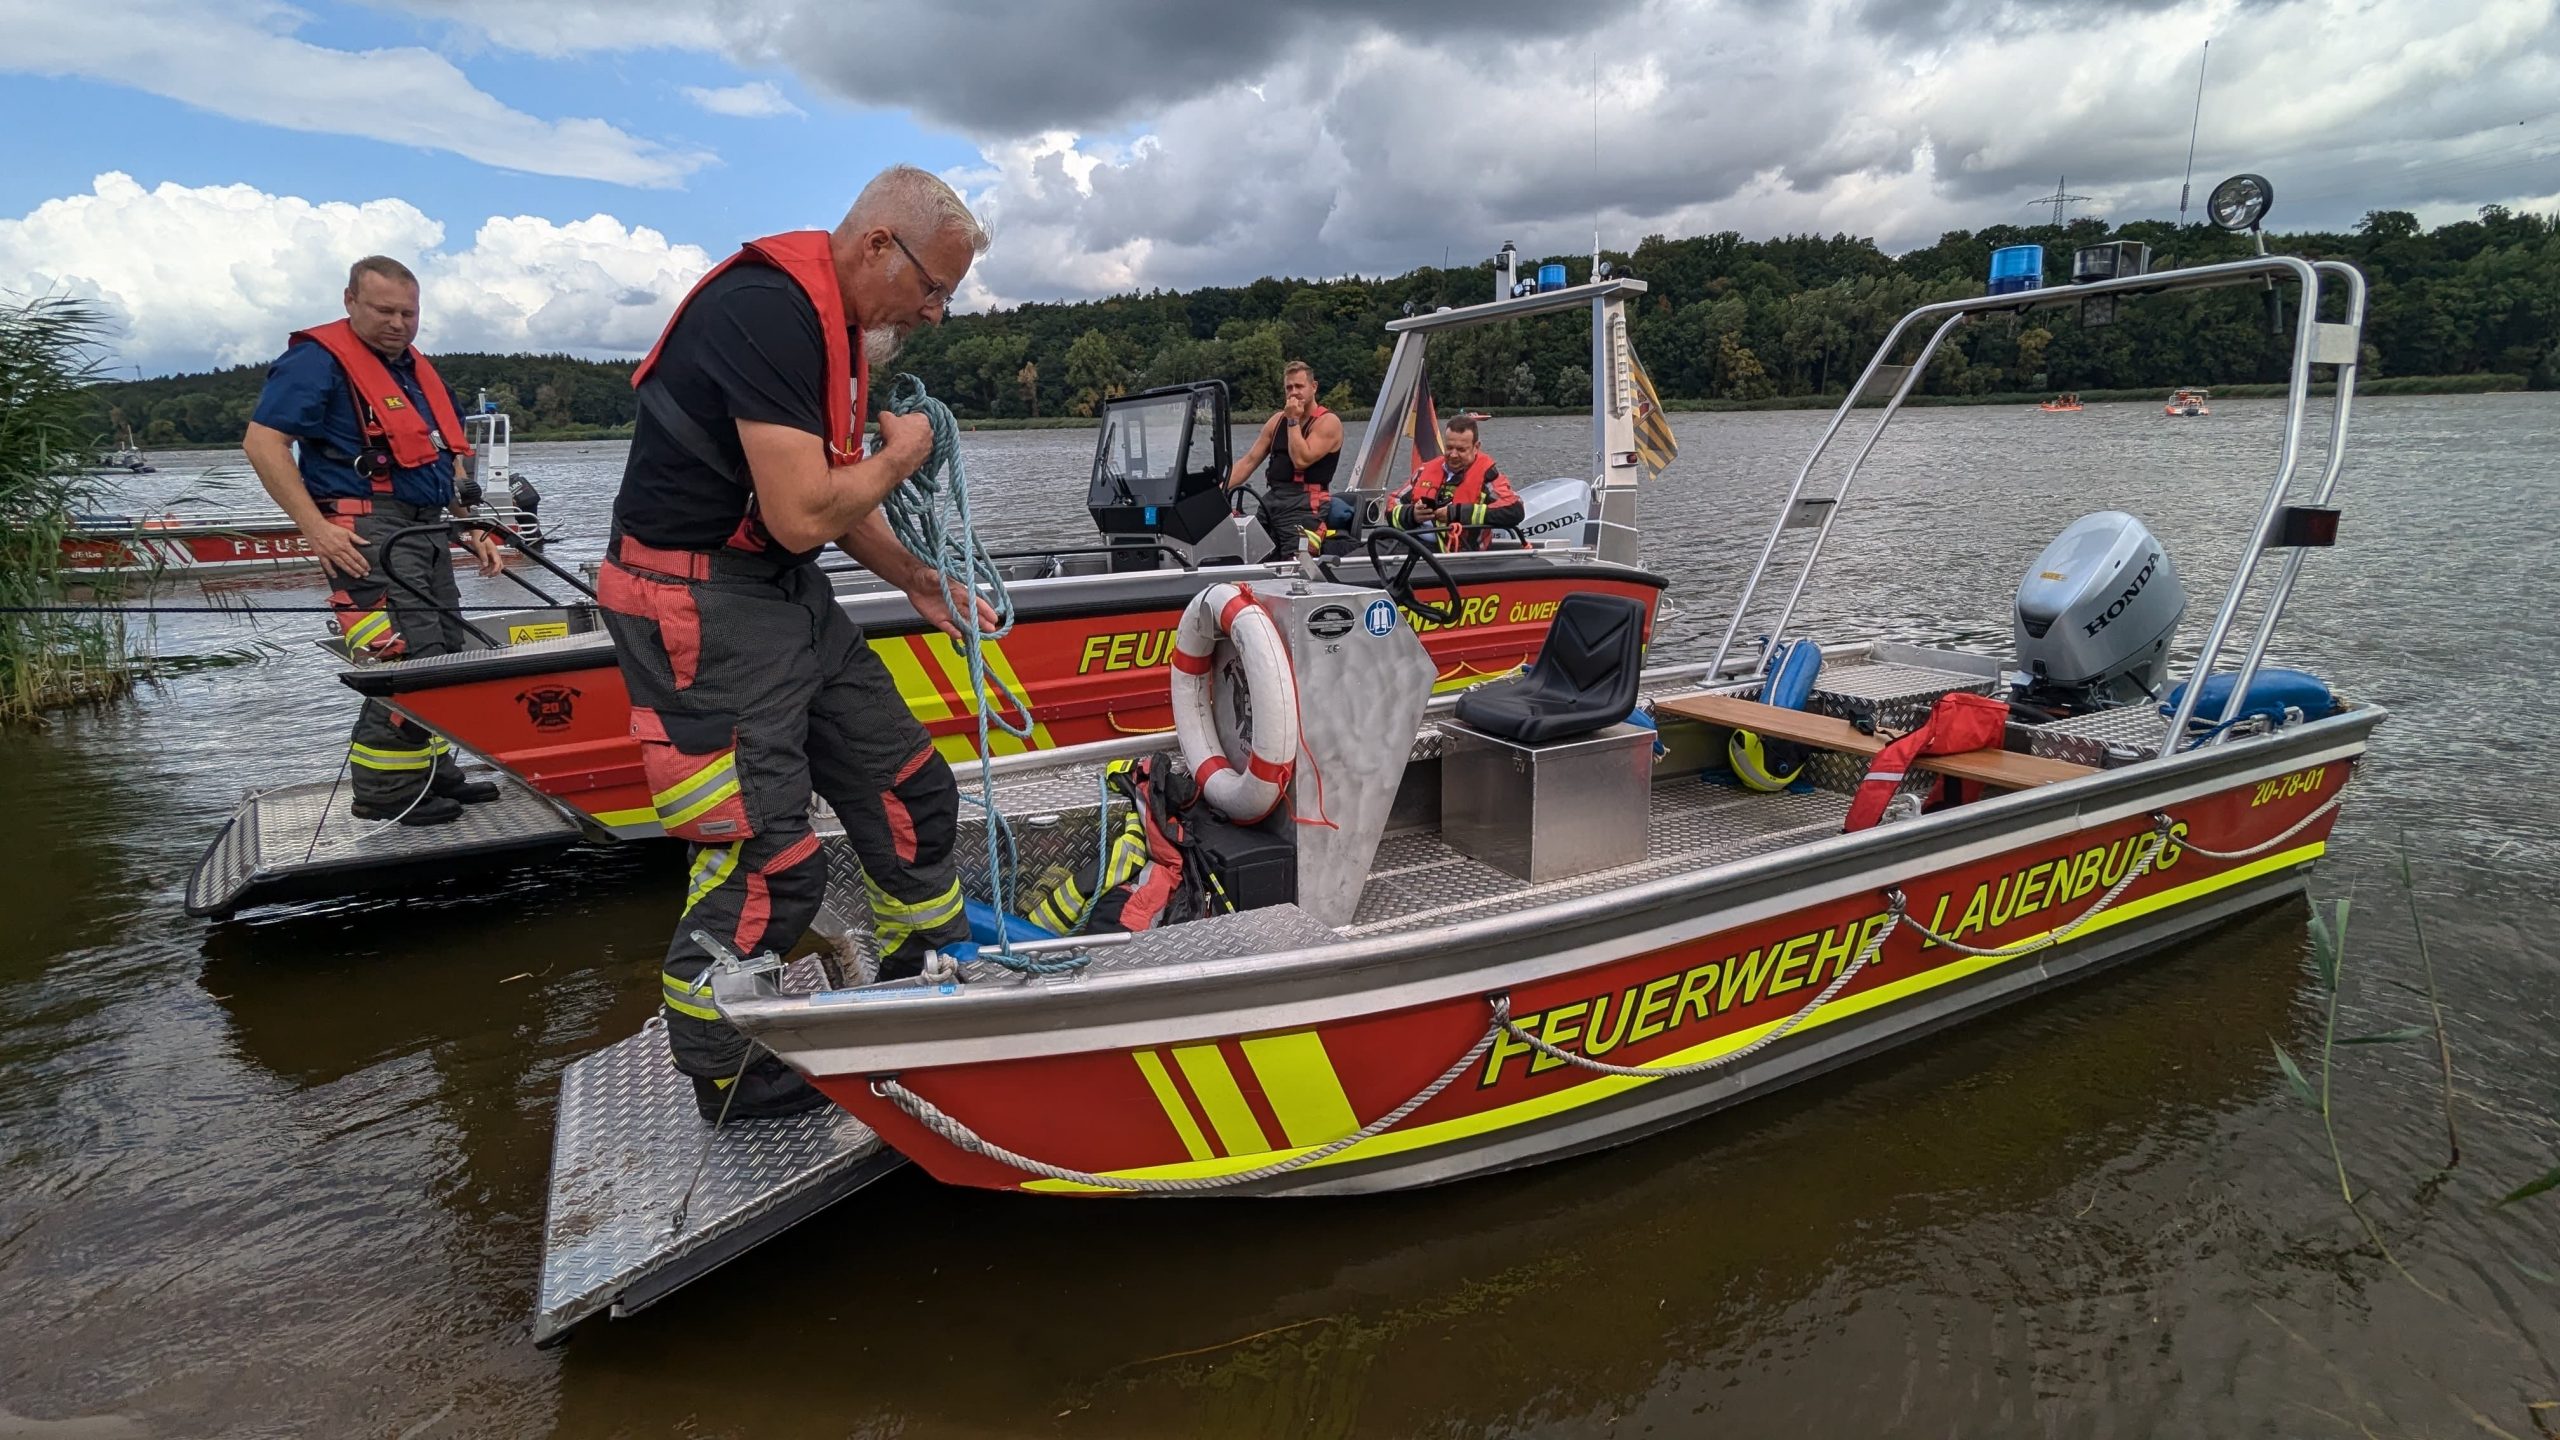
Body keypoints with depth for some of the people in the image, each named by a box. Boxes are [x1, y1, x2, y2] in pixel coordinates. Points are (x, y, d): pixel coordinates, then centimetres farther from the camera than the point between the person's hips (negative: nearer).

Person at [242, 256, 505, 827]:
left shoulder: (421, 372, 20)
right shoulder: (318, 362, -7)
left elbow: (451, 459, 27)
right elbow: (262, 442, -14)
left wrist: (472, 529, 18)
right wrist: (315, 528, -20)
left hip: (429, 530, 9)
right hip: (366, 534, -9)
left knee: (446, 653, 12)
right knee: (408, 655, -16)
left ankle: (434, 772, 23)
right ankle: (383, 791, -6)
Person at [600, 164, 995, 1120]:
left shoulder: (838, 324, 11)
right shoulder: (765, 313, -21)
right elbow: (801, 516, -26)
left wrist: (915, 580, 10)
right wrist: (899, 458, -9)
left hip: (791, 594, 10)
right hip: (700, 607, -10)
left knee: (910, 794, 12)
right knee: (766, 860, -7)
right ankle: (724, 1078, 15)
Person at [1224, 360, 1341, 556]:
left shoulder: (1328, 422, -2)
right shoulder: (1277, 420, 18)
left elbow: (1301, 460, -15)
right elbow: (1250, 460, 16)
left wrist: (1293, 421, -7)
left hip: (1303, 504, -7)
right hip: (1271, 498, 7)